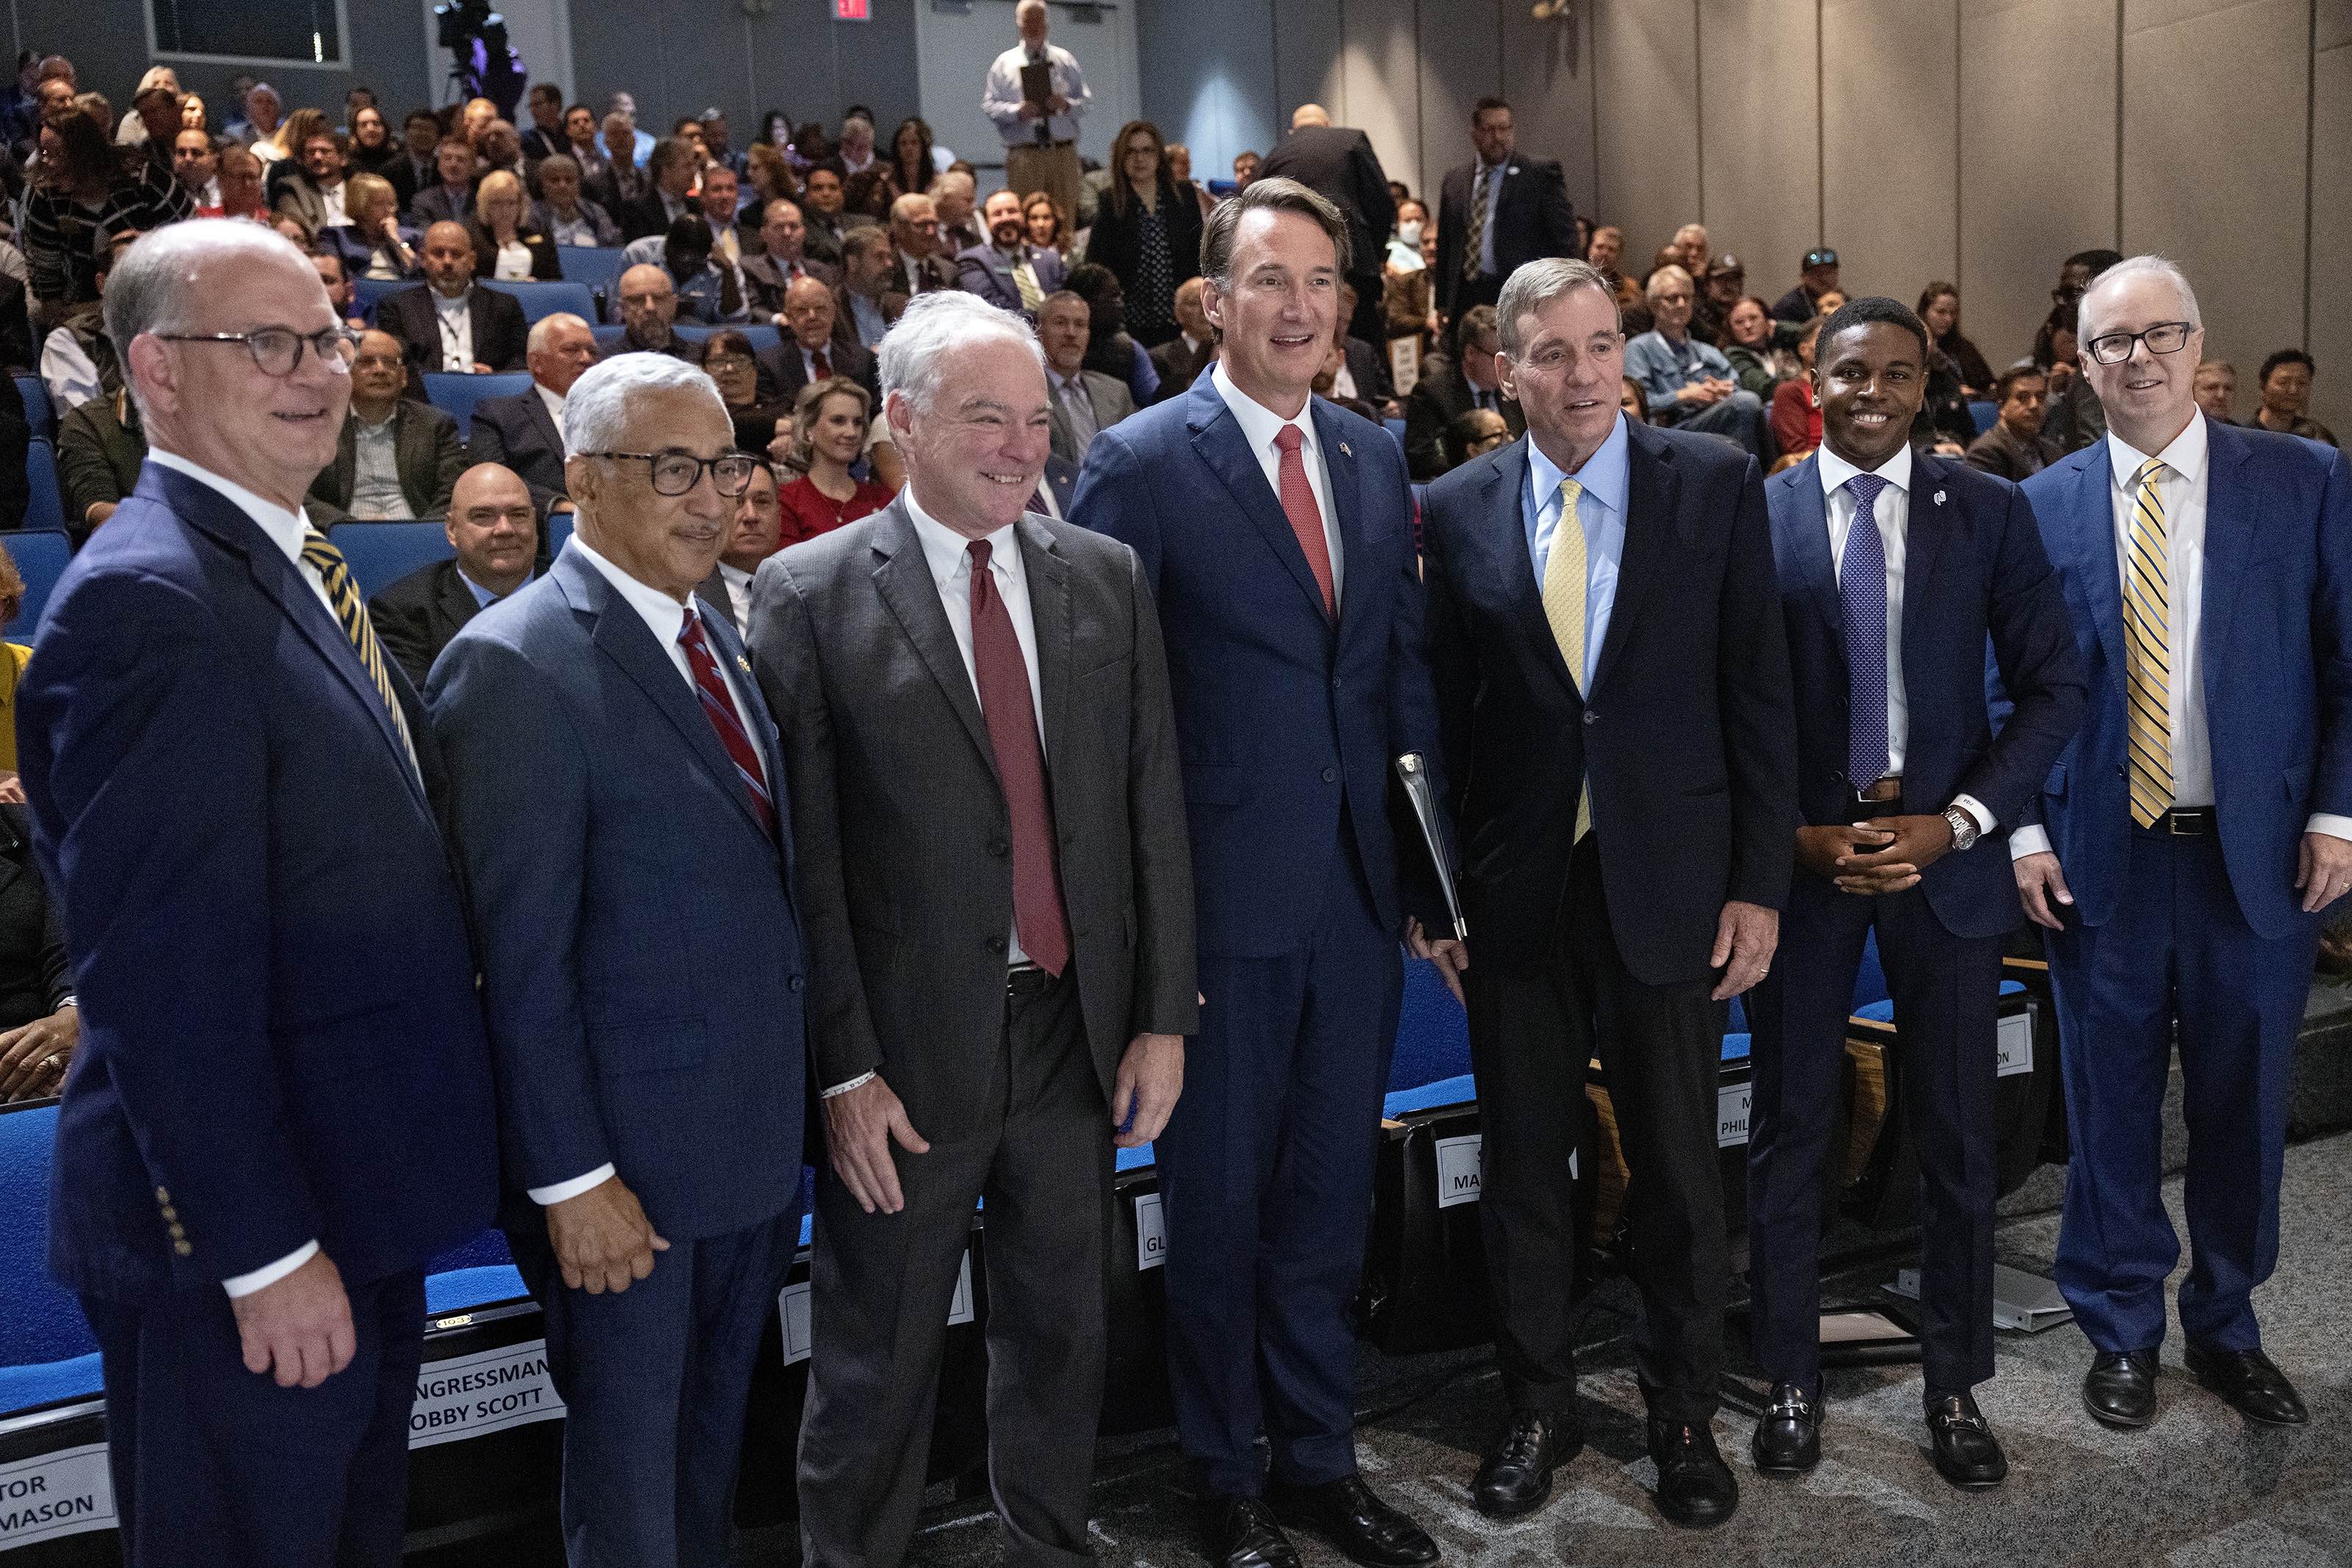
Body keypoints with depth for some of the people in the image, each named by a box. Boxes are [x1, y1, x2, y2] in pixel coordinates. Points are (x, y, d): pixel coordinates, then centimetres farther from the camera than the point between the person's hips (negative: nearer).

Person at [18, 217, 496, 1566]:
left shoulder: (295, 568, 10)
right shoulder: (149, 600, -21)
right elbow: (164, 973, -24)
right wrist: (265, 1252, -21)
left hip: (362, 1205, 9)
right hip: (242, 1242, -9)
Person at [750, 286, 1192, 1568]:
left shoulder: (1106, 576, 3)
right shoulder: (809, 593, -8)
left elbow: (1153, 804, 4)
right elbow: (805, 852, -10)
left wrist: (1163, 1016, 1)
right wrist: (844, 1069, -12)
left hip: (1078, 1025, 4)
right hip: (910, 1043, -4)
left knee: (1061, 1325, 20)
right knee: (876, 1360, 12)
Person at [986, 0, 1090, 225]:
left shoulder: (1065, 60, 14)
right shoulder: (1004, 63, 10)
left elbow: (1087, 101, 11)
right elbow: (989, 105, 4)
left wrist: (1067, 105, -12)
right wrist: (1016, 111, -15)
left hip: (1063, 153, 2)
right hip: (1023, 154, -2)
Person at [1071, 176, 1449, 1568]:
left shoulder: (1378, 460, 9)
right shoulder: (1143, 462, -8)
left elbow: (1409, 675, 11)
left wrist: (1435, 881, 8)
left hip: (1360, 887, 5)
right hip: (1226, 894, -5)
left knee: (1330, 1191, 17)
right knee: (1219, 1194, 11)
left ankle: (1321, 1456, 37)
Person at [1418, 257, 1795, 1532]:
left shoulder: (1715, 484, -1)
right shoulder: (1456, 512, 1)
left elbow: (1757, 691, -2)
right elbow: (1442, 710, 3)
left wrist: (1758, 883, -5)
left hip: (1668, 884, -1)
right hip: (1514, 889, 1)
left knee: (1678, 1171, 11)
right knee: (1521, 1165, 13)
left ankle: (1683, 1415, 33)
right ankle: (1538, 1408, 33)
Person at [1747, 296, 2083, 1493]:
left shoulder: (1990, 511, 3)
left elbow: (2052, 688, 2)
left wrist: (1956, 822, -10)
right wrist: (1794, 836, -10)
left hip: (1944, 849, 1)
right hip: (1799, 852, -1)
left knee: (1956, 1134, 9)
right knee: (1790, 1126, 8)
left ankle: (1956, 1385, 26)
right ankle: (1791, 1380, 24)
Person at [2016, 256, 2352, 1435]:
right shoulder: (2042, 506, 2)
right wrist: (2024, 829, -4)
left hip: (2257, 854, 1)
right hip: (2100, 859, 0)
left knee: (2243, 1105, 12)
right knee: (2110, 1108, 9)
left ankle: (2226, 1326, 33)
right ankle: (2121, 1331, 27)